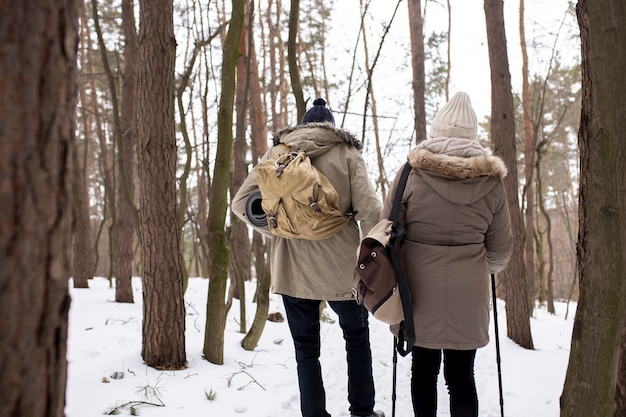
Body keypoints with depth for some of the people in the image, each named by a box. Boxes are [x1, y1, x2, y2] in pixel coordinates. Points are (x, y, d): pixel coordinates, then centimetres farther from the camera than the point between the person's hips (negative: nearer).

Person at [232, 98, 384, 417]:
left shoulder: (277, 152, 3)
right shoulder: (346, 152, -2)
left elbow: (241, 203, -3)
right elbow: (369, 210, -12)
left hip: (292, 268, 1)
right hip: (340, 265, -1)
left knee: (306, 348, 14)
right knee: (357, 336, 21)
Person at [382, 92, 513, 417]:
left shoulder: (411, 173, -7)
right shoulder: (491, 180, -3)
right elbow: (500, 249, 4)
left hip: (419, 290, 0)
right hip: (467, 294, 0)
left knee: (423, 368, 16)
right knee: (461, 376, 8)